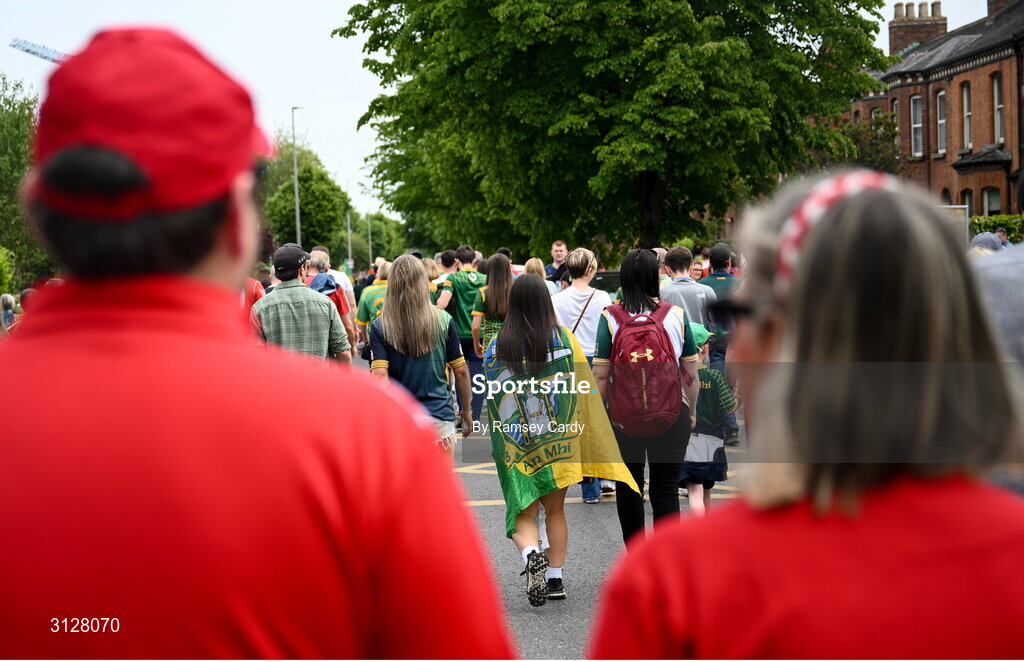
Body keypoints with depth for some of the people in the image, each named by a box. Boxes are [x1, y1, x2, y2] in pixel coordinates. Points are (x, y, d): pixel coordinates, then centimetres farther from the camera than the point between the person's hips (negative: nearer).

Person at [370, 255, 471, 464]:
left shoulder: (380, 326, -3)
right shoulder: (443, 321, -1)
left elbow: (379, 376, -12)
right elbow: (461, 371, 4)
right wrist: (466, 410, 17)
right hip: (439, 416, 0)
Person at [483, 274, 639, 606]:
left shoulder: (497, 347, -5)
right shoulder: (564, 339, -6)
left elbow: (492, 400, 2)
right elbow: (583, 393, -4)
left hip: (516, 444, -1)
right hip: (557, 441, 1)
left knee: (524, 513, 7)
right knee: (555, 510, 16)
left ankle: (531, 553, -21)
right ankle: (555, 578, 14)